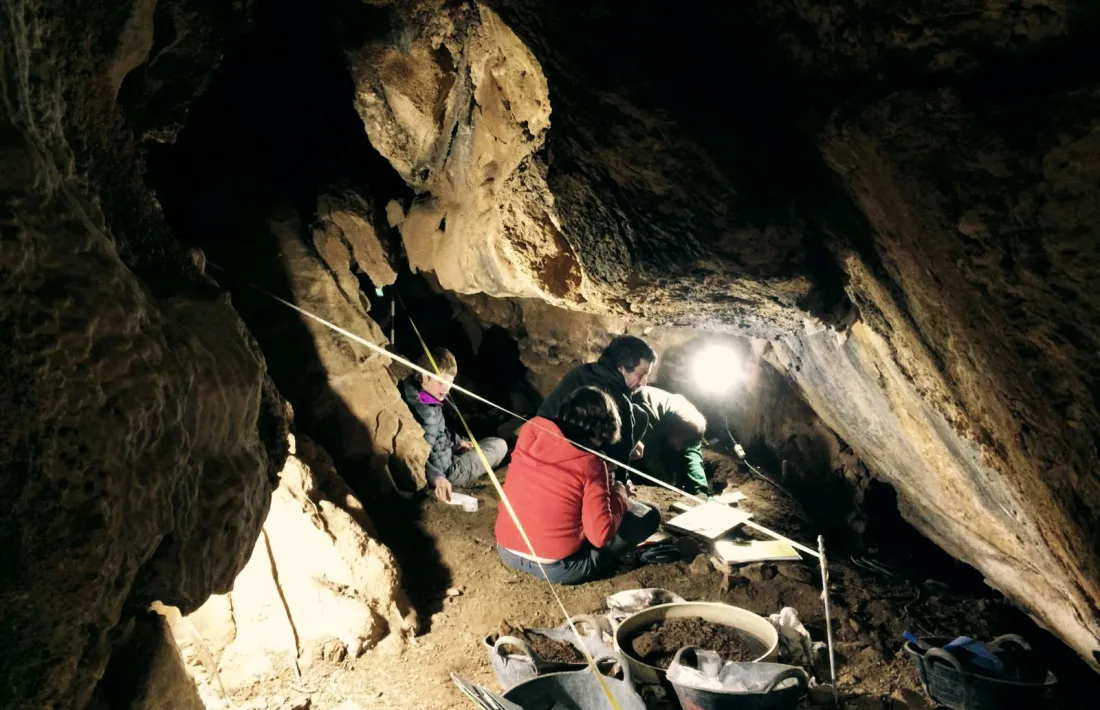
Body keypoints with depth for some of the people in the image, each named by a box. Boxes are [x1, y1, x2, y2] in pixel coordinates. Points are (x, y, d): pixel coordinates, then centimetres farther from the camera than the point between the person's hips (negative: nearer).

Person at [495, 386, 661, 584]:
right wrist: (619, 497, 1)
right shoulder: (590, 463, -18)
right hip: (557, 568, -6)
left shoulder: (531, 430, -3)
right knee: (649, 516, 7)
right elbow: (601, 535, -17)